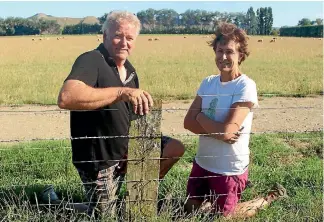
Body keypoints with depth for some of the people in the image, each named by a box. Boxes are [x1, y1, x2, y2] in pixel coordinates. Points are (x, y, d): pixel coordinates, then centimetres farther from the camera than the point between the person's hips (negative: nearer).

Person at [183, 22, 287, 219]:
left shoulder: (246, 86, -19)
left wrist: (200, 117, -10)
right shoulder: (208, 83, 0)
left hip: (230, 169, -7)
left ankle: (269, 199, 27)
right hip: (202, 163, 7)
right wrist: (217, 132, -20)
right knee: (191, 209, 19)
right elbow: (188, 122, -5)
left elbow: (226, 130, -27)